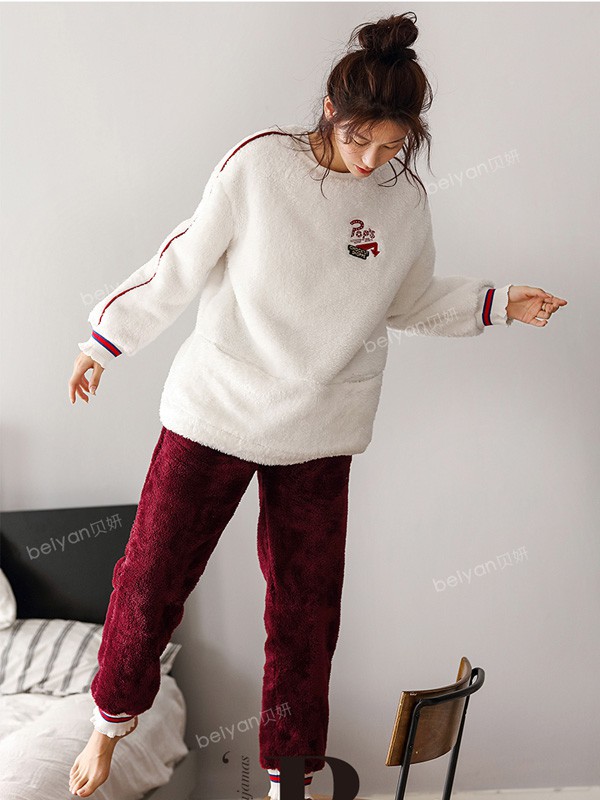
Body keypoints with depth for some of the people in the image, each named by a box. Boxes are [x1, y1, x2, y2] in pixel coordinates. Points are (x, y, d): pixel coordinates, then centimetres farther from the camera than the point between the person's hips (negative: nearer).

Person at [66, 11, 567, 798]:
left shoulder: (406, 200, 0)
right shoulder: (260, 162, -11)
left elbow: (413, 301, 14)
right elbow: (184, 262, -3)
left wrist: (498, 302, 2)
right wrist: (107, 336, 4)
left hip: (318, 436, 3)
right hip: (216, 410, -2)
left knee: (307, 609, 11)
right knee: (150, 582, 6)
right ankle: (114, 716, 38)